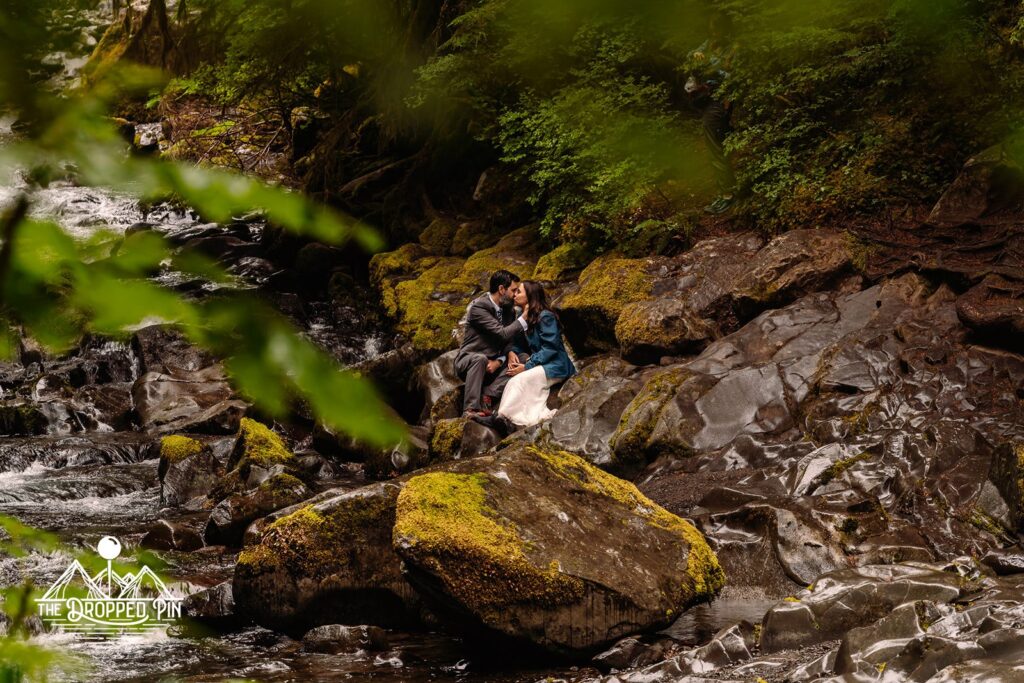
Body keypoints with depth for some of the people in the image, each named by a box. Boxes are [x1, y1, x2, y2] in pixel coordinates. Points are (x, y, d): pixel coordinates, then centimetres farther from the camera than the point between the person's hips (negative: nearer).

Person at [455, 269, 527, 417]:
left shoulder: (509, 310, 8)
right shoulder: (478, 307, -17)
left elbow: (510, 341, 6)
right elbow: (503, 334, -24)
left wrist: (499, 361, -13)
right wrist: (524, 318, -17)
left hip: (491, 366, 6)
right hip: (467, 361, -6)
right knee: (480, 359, -40)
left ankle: (487, 397, -26)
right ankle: (470, 409, -41)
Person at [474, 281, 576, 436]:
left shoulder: (545, 317, -14)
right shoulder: (526, 317, 12)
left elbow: (550, 348, -19)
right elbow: (520, 344, 17)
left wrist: (526, 366, -23)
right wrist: (512, 353, -8)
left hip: (555, 366, -8)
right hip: (540, 363, 8)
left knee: (519, 380, -29)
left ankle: (502, 418, -38)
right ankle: (540, 415, -39)